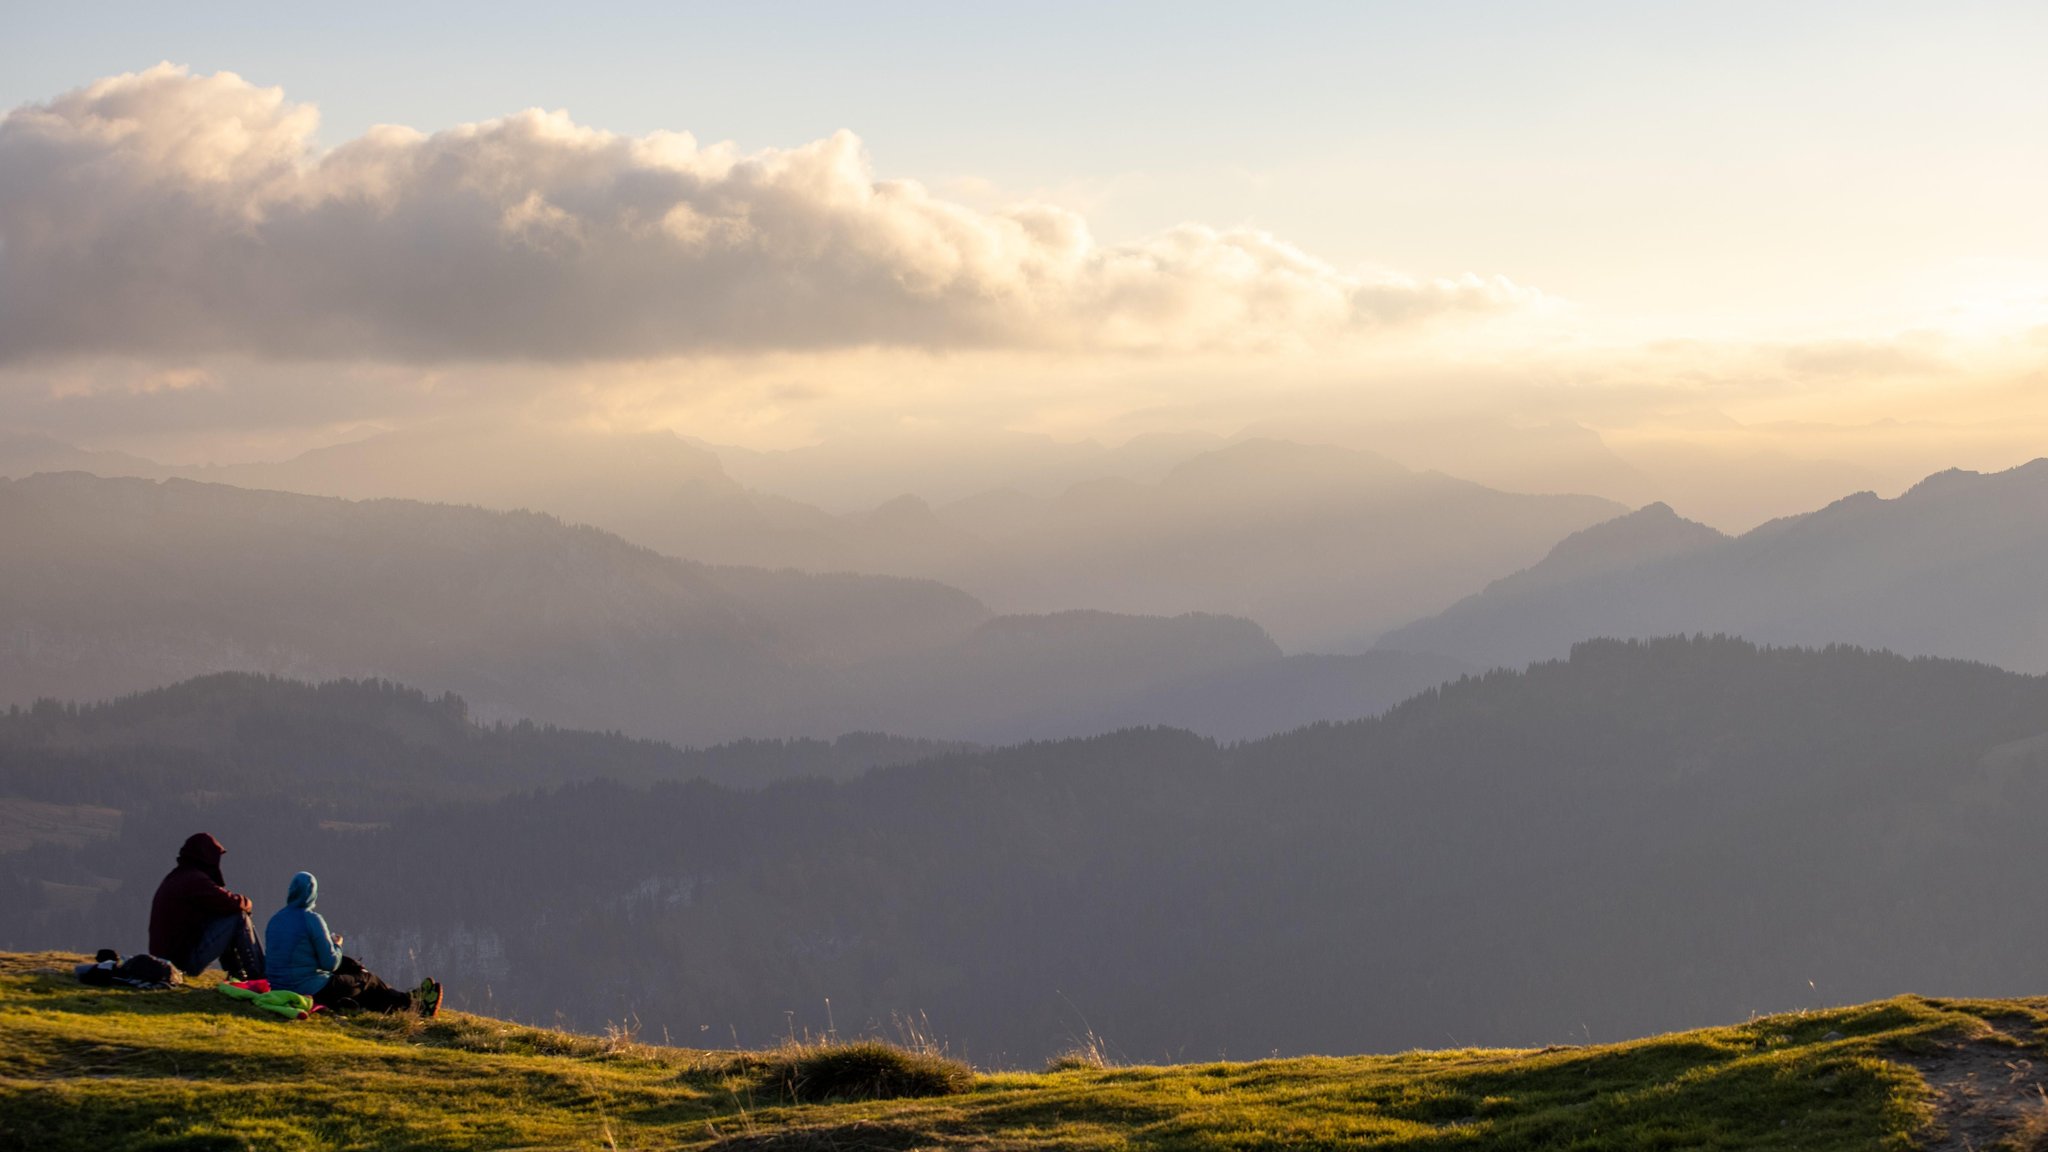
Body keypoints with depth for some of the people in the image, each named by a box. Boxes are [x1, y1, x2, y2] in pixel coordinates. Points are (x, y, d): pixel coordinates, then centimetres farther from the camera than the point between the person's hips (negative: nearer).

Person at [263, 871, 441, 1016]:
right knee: (366, 981, 12)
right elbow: (331, 963, -16)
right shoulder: (312, 919, -17)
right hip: (313, 989, -8)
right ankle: (415, 1005, 31)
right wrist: (336, 945, 7)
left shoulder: (274, 920, 6)